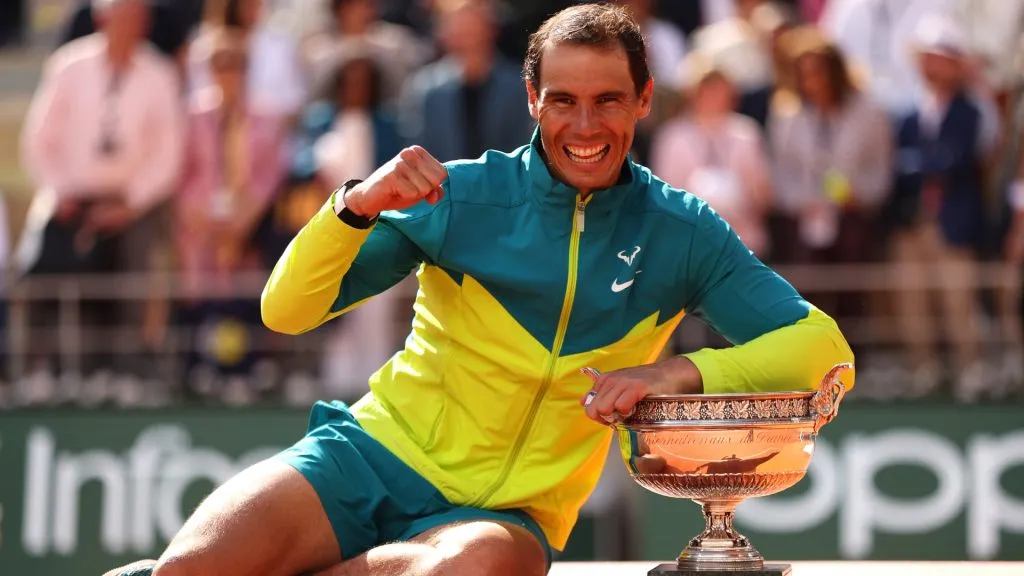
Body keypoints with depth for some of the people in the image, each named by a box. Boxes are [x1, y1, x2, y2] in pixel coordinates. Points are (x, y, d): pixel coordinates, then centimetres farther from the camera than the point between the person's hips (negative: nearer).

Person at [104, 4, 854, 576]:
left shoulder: (679, 233, 2)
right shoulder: (462, 195, 1)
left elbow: (824, 349, -5)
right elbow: (287, 312, -1)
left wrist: (686, 371, -22)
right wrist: (357, 208, -21)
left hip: (503, 511, 0)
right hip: (370, 457, 0)